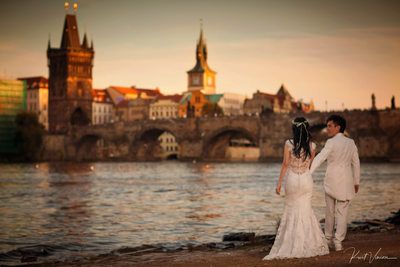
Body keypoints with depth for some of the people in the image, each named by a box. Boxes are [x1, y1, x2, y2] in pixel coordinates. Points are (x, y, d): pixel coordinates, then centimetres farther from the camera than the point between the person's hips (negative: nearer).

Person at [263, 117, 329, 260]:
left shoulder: (289, 144, -10)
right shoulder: (312, 145, -3)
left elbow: (285, 164, -11)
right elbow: (310, 164, 7)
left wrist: (279, 183, -6)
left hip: (292, 179, -2)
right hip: (306, 180, 2)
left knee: (292, 210, 10)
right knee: (305, 210, 12)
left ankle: (292, 244, 10)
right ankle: (308, 244, 14)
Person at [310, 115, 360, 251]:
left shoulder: (331, 142, -10)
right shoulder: (351, 143, 6)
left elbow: (320, 158, -22)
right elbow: (356, 163, 12)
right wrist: (356, 182, 20)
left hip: (331, 180, -3)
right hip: (346, 181, 3)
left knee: (330, 211, 12)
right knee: (342, 211, 2)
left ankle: (329, 239, 22)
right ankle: (338, 241, -6)